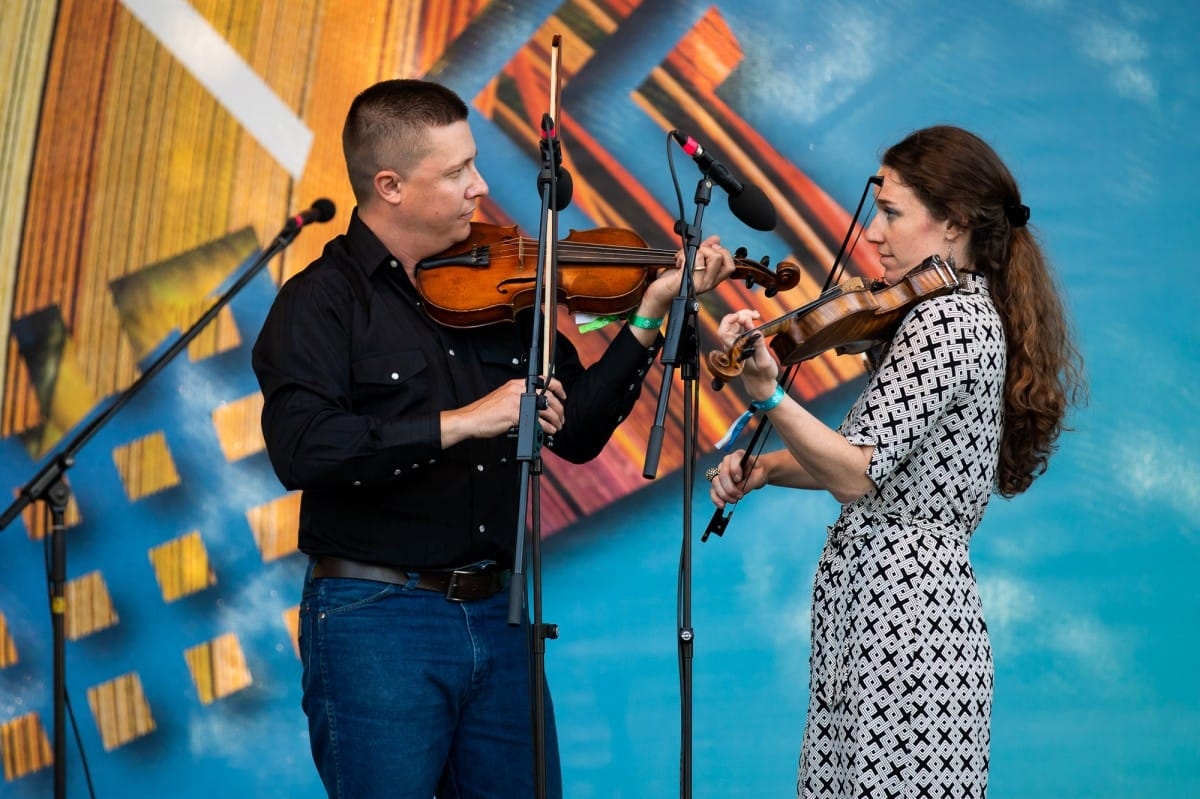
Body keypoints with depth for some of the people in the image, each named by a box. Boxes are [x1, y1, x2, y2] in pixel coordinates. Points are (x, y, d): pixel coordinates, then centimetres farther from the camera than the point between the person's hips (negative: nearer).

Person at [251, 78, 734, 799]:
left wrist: (648, 317, 2)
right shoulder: (323, 300, -7)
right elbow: (300, 448, -23)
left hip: (497, 614, 6)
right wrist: (460, 422, -26)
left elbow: (578, 434, 11)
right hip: (375, 623, -6)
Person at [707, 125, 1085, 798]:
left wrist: (766, 393, -31)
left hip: (896, 608, -10)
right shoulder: (972, 312, 15)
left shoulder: (945, 321, -15)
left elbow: (858, 473, -21)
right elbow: (884, 462, 17)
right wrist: (767, 467, 6)